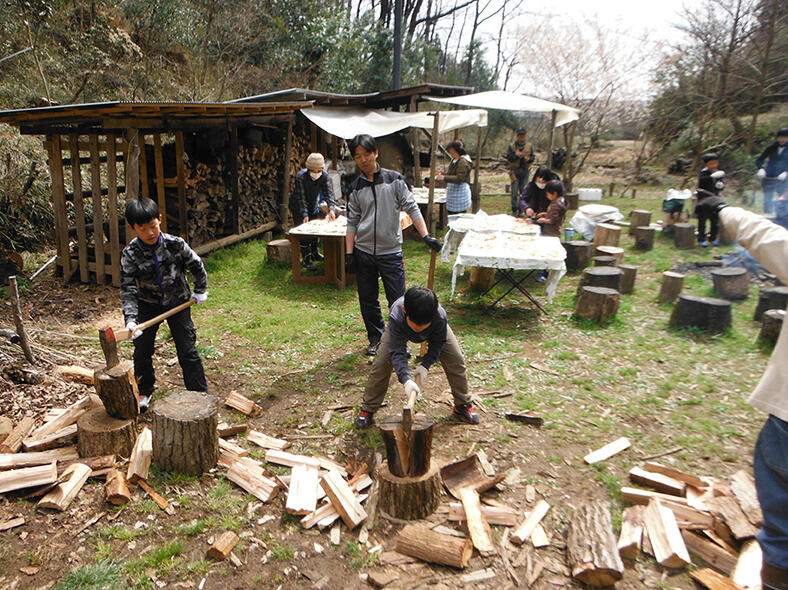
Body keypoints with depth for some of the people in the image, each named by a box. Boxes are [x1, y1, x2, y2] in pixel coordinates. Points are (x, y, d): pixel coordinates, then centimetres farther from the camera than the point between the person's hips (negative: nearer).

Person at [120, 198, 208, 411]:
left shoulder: (176, 244, -19)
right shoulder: (130, 254, -18)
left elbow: (196, 266, -1)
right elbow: (127, 289, -19)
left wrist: (200, 290, 8)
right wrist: (130, 318, -31)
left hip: (178, 303, -1)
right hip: (148, 305, 1)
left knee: (187, 351, -2)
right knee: (142, 350, 8)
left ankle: (200, 393, 10)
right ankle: (144, 391, 32)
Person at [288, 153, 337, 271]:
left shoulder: (324, 175, -15)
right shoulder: (301, 177, -28)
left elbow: (328, 193, -21)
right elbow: (301, 198, -30)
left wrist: (331, 209, -36)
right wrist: (304, 215, -39)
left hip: (313, 206, 5)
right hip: (299, 207, -5)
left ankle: (314, 254, 30)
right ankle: (306, 260, -6)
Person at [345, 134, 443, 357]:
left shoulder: (395, 180, -1)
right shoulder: (356, 188, 6)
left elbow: (412, 209, -2)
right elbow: (352, 222, 8)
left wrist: (426, 236, -13)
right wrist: (349, 253, 2)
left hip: (391, 251, -2)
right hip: (363, 252, 3)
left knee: (398, 301, -1)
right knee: (368, 301, 10)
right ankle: (376, 338, 29)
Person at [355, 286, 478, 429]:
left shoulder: (440, 317, -42)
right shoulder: (396, 317, -45)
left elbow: (437, 344, -22)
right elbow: (397, 352, -43)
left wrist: (425, 365, -31)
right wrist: (406, 380, -54)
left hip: (435, 331, 1)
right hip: (399, 330, -1)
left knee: (456, 360, -8)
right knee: (381, 363, -14)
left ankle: (463, 405, 13)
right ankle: (367, 409, 2)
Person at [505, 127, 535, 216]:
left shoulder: (529, 146, 12)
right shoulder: (512, 146, 5)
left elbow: (532, 157, 8)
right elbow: (508, 157, -3)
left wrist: (528, 159, -14)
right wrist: (515, 155, -20)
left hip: (525, 171, 3)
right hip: (515, 171, -3)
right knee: (514, 192, -6)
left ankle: (520, 210, 12)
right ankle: (514, 210, -1)